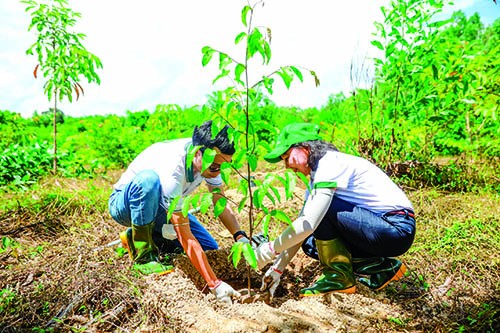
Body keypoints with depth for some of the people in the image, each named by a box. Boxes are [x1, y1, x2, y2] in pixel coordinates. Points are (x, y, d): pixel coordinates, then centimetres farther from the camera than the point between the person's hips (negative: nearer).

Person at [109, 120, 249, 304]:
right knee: (148, 179, -41)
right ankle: (143, 255, -22)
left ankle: (147, 236, 9)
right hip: (124, 204, -6)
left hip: (158, 207, 6)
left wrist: (242, 238, -26)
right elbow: (185, 237, -39)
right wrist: (214, 284, -39)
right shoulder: (172, 170, -40)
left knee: (209, 248, -7)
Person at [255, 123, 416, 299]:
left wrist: (271, 249, -15)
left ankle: (340, 278, -6)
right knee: (310, 243, 5)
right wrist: (277, 268, 7)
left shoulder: (330, 164, -19)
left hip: (398, 229, -9)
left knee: (320, 212, -22)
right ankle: (382, 267, 9)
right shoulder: (317, 175, 10)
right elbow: (301, 226, 10)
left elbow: (308, 224, -28)